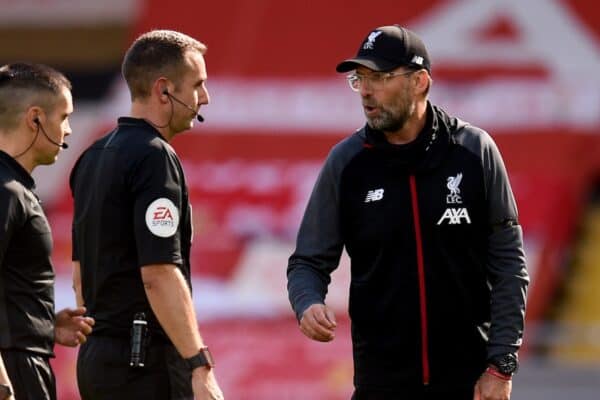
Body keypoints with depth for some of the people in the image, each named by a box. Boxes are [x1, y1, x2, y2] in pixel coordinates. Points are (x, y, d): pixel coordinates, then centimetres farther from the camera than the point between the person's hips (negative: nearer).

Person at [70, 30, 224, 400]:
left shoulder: (93, 158, 15)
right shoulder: (154, 158, -14)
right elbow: (159, 275, -21)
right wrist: (200, 368, -21)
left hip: (97, 356, 9)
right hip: (148, 360, -9)